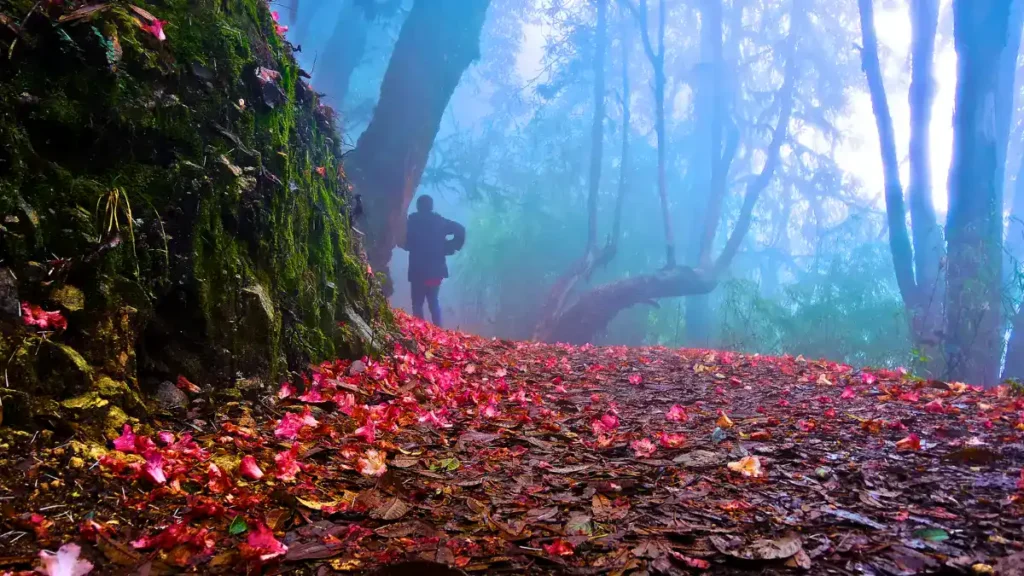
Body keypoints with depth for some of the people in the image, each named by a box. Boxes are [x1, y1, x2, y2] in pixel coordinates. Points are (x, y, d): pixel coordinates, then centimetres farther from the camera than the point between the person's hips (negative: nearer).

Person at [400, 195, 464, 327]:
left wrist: (412, 246, 9)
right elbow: (460, 230, 0)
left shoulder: (413, 221, -4)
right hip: (436, 268, 4)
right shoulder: (439, 221, 5)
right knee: (434, 300, 17)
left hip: (418, 269, -4)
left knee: (417, 303, 3)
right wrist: (449, 248, 5)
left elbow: (403, 241, -10)